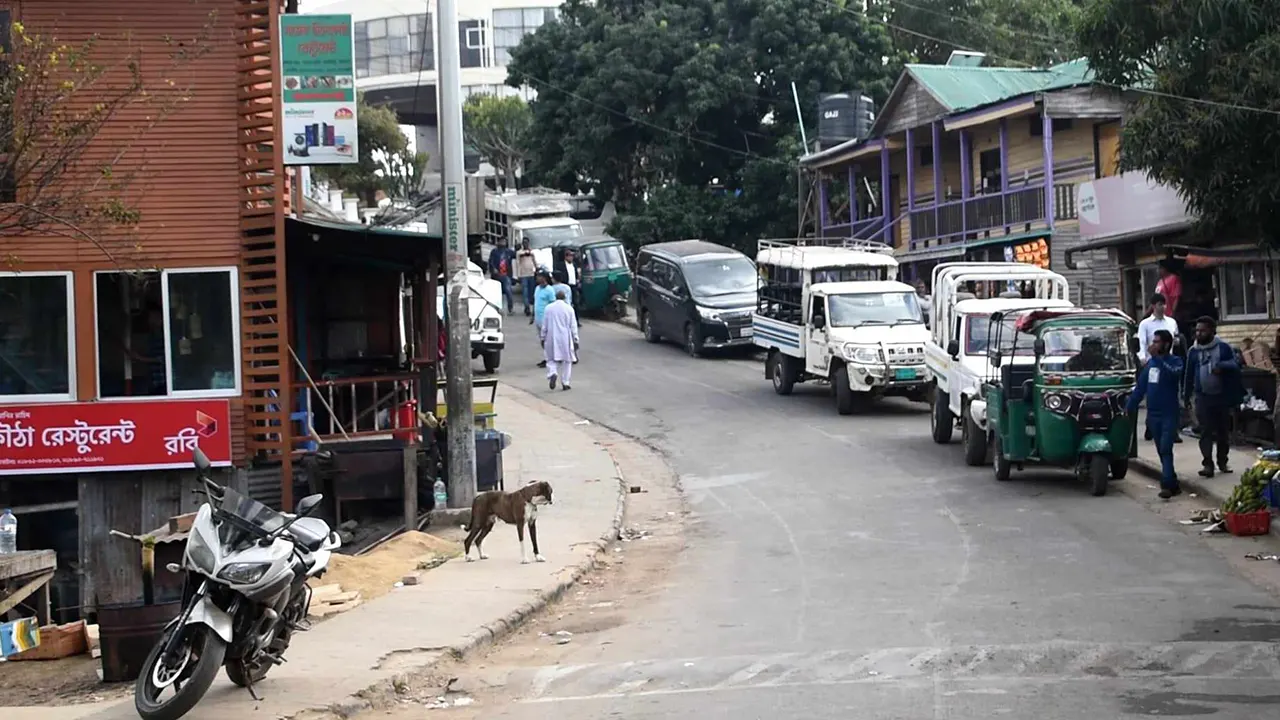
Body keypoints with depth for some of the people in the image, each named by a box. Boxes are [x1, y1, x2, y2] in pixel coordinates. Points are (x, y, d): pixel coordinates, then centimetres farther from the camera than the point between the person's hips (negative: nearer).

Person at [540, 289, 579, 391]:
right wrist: (575, 340, 4)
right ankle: (565, 383, 9)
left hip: (552, 338, 1)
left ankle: (552, 374, -19)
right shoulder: (569, 308, -3)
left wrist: (542, 338, 13)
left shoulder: (549, 308, 0)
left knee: (551, 359, 10)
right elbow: (573, 326, -1)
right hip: (565, 338, -1)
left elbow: (544, 325, 3)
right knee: (567, 360, 10)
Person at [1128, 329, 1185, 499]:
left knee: (1166, 449, -14)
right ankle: (1173, 484, 15)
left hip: (1170, 414, -6)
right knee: (1162, 451, 8)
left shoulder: (1175, 361, -5)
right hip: (1153, 414, 6)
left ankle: (1167, 485, -17)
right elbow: (1140, 388, 16)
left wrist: (1157, 357, -32)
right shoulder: (1150, 363, 11)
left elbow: (1173, 373, -29)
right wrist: (1130, 407, 12)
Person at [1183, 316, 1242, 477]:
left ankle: (1223, 462, 21)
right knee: (1206, 431, -5)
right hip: (1203, 397, 1)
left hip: (1222, 396, 0)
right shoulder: (1193, 351, 5)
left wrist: (1222, 366, -30)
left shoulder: (1224, 348, -2)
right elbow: (1188, 375, 10)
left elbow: (1235, 365, -9)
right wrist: (1186, 397, 10)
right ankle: (1207, 464, -7)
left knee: (1223, 431, 9)